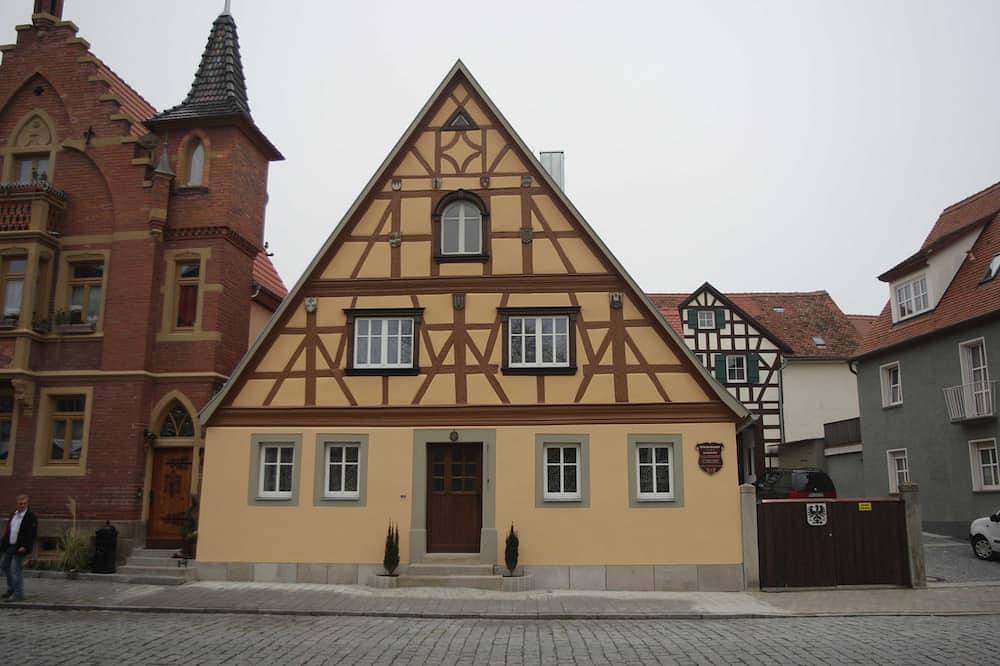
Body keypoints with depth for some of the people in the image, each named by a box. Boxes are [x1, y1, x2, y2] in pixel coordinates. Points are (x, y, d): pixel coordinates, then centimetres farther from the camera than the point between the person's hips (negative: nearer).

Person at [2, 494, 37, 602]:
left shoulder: (31, 517, -13)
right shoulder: (13, 514, 10)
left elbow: (32, 534, -16)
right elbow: (8, 530, 17)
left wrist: (25, 547, -23)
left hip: (20, 548, -8)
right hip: (9, 546, 8)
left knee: (16, 570, -7)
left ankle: (18, 594, 2)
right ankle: (11, 589, 33)